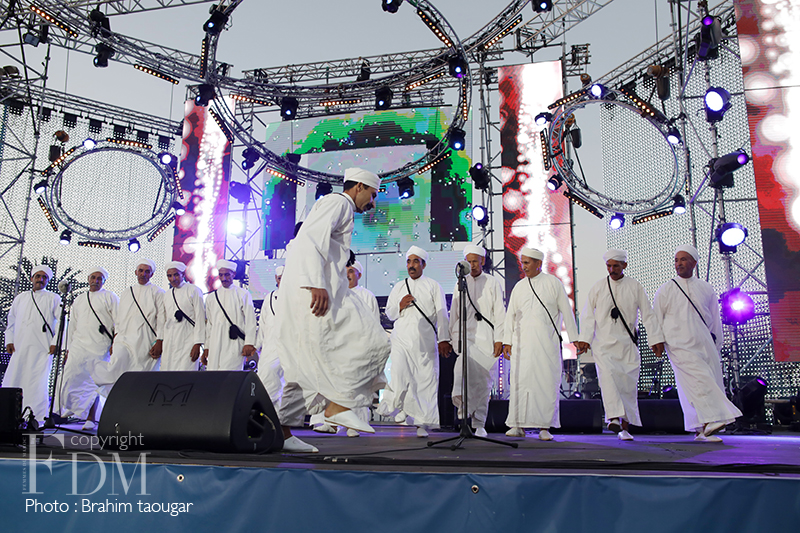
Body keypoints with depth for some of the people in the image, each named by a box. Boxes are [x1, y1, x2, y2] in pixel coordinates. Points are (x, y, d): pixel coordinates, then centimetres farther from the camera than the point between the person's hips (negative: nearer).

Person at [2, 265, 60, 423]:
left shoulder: (54, 299, 7)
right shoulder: (20, 298, 19)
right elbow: (11, 320, 24)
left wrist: (55, 343, -7)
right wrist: (9, 340, 13)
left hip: (42, 349, -4)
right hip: (20, 349, 4)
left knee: (38, 383, -8)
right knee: (11, 382, -1)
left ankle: (38, 419, -3)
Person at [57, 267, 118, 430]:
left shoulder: (110, 297, 5)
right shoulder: (79, 300, 19)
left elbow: (119, 323, -1)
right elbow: (72, 326, 21)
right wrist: (68, 349, 17)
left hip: (100, 348, -4)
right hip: (78, 346, 4)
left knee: (94, 383, -4)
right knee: (68, 379, -2)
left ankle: (91, 419, 5)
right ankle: (75, 406, 24)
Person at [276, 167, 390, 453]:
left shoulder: (341, 210, 31)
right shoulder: (337, 202, 1)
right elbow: (312, 237, -17)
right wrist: (316, 284, -26)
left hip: (310, 290, 10)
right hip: (314, 291, -10)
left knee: (309, 364, 7)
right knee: (369, 341, -10)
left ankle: (283, 431, 7)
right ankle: (339, 405, -10)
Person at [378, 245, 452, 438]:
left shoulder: (433, 286, 12)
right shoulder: (398, 287, 19)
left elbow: (441, 314, 4)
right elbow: (389, 313, 19)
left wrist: (444, 339, -6)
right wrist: (400, 306, -3)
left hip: (425, 340, -1)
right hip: (402, 339, 1)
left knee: (426, 379, -5)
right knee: (400, 376, -16)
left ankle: (422, 423, 3)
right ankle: (398, 406, 10)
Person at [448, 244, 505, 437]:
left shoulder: (492, 283, 9)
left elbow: (499, 313, 4)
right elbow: (454, 312, 16)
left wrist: (499, 339, -5)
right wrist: (454, 336, 8)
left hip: (485, 338, 0)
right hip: (465, 335, 1)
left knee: (484, 381, 1)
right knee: (465, 359, -33)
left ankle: (479, 424, 10)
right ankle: (462, 399, -49)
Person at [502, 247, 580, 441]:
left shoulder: (553, 283, 5)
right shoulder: (519, 287, 12)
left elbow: (566, 312, 6)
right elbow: (510, 315, 13)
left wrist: (575, 338, 3)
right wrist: (506, 342, 7)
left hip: (547, 341, -2)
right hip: (523, 342, 2)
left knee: (547, 382, -3)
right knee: (520, 380, -3)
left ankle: (544, 427, 4)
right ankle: (518, 425, 3)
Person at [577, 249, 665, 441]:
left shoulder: (635, 287, 6)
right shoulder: (598, 287, 7)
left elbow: (648, 315, 8)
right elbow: (588, 315, 8)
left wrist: (656, 339, 2)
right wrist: (584, 338, -2)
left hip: (627, 343, 1)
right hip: (604, 343, -1)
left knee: (629, 384, -1)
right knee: (607, 376, -22)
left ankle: (624, 427, 8)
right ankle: (614, 417, -31)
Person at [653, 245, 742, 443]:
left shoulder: (706, 289, 14)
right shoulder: (665, 290, 6)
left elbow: (715, 319, 20)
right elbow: (656, 320, 9)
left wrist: (717, 343, 19)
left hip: (705, 344, 4)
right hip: (680, 345, -4)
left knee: (711, 384, -1)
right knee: (697, 380, -19)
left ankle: (701, 429, 4)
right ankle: (708, 420, -23)